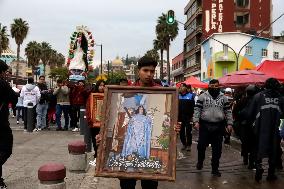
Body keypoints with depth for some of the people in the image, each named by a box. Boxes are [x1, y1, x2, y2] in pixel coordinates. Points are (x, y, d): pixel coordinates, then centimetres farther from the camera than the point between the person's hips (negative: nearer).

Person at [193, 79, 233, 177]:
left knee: (217, 149, 6)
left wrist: (229, 124, 3)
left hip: (218, 127, 2)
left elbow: (228, 111, 10)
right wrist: (196, 121, -10)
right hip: (204, 126, -1)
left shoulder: (223, 98, 9)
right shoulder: (203, 96, 2)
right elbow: (197, 109, -1)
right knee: (201, 145, 3)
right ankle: (200, 161, 31)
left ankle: (215, 168, 17)